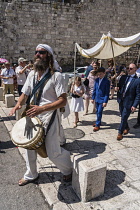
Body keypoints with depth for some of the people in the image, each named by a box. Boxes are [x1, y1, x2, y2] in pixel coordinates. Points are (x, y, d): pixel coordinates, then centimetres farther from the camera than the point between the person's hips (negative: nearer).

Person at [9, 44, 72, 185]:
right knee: (29, 145, 16)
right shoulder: (31, 75, 6)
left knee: (53, 152, -2)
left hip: (50, 117, -6)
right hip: (33, 116, 6)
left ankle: (68, 170, 31)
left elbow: (63, 101, -19)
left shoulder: (56, 76, -13)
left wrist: (41, 108, -28)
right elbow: (24, 94, 12)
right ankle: (31, 175, 41)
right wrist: (18, 105, -10)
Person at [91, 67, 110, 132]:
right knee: (97, 112, 16)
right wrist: (93, 98, 10)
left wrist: (105, 101, -15)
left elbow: (107, 92, -12)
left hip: (102, 99, -5)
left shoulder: (106, 81, -12)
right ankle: (98, 122, 33)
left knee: (99, 112, -3)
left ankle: (97, 125, 8)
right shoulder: (97, 80, 3)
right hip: (97, 99, 6)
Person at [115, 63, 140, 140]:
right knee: (123, 117, 21)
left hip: (128, 102, -6)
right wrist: (117, 88, -10)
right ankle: (126, 128, 45)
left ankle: (120, 133, 16)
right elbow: (119, 85, 15)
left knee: (124, 118, 1)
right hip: (121, 101, 6)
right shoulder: (123, 77, 4)